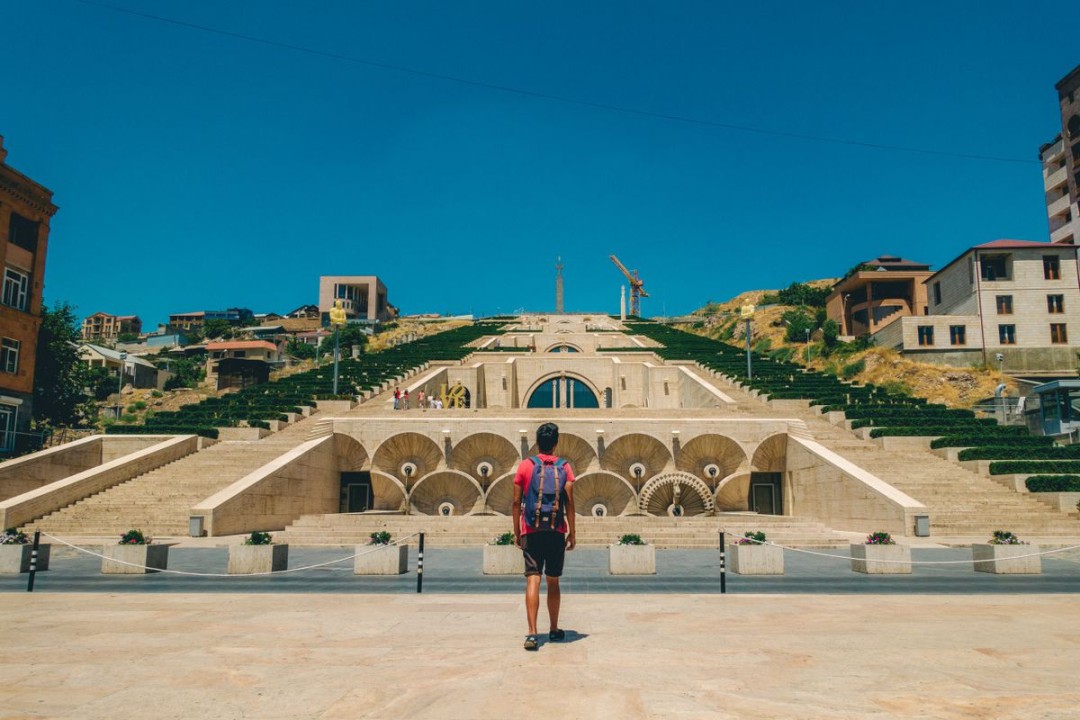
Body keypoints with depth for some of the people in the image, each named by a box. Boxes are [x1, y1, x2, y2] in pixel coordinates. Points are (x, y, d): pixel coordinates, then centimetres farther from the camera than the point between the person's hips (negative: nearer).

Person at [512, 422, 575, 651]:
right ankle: (554, 630, 26)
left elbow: (516, 502, 1)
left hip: (531, 531, -1)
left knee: (533, 579, -5)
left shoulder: (525, 465, 2)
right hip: (557, 531, 1)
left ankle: (532, 633, -15)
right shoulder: (564, 467, 2)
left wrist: (517, 532, 9)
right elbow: (569, 502, -3)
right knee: (553, 582, 14)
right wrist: (572, 533, 3)